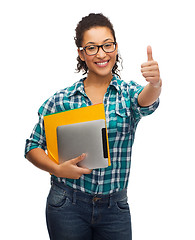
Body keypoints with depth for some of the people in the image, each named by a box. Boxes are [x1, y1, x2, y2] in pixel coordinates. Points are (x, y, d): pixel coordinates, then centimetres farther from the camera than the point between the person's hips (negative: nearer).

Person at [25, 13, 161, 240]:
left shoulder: (128, 93, -1)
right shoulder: (62, 99, -2)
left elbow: (146, 101, -24)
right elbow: (33, 147, 3)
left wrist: (155, 84, -47)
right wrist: (57, 170, -15)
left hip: (115, 207, 1)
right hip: (68, 206, 0)